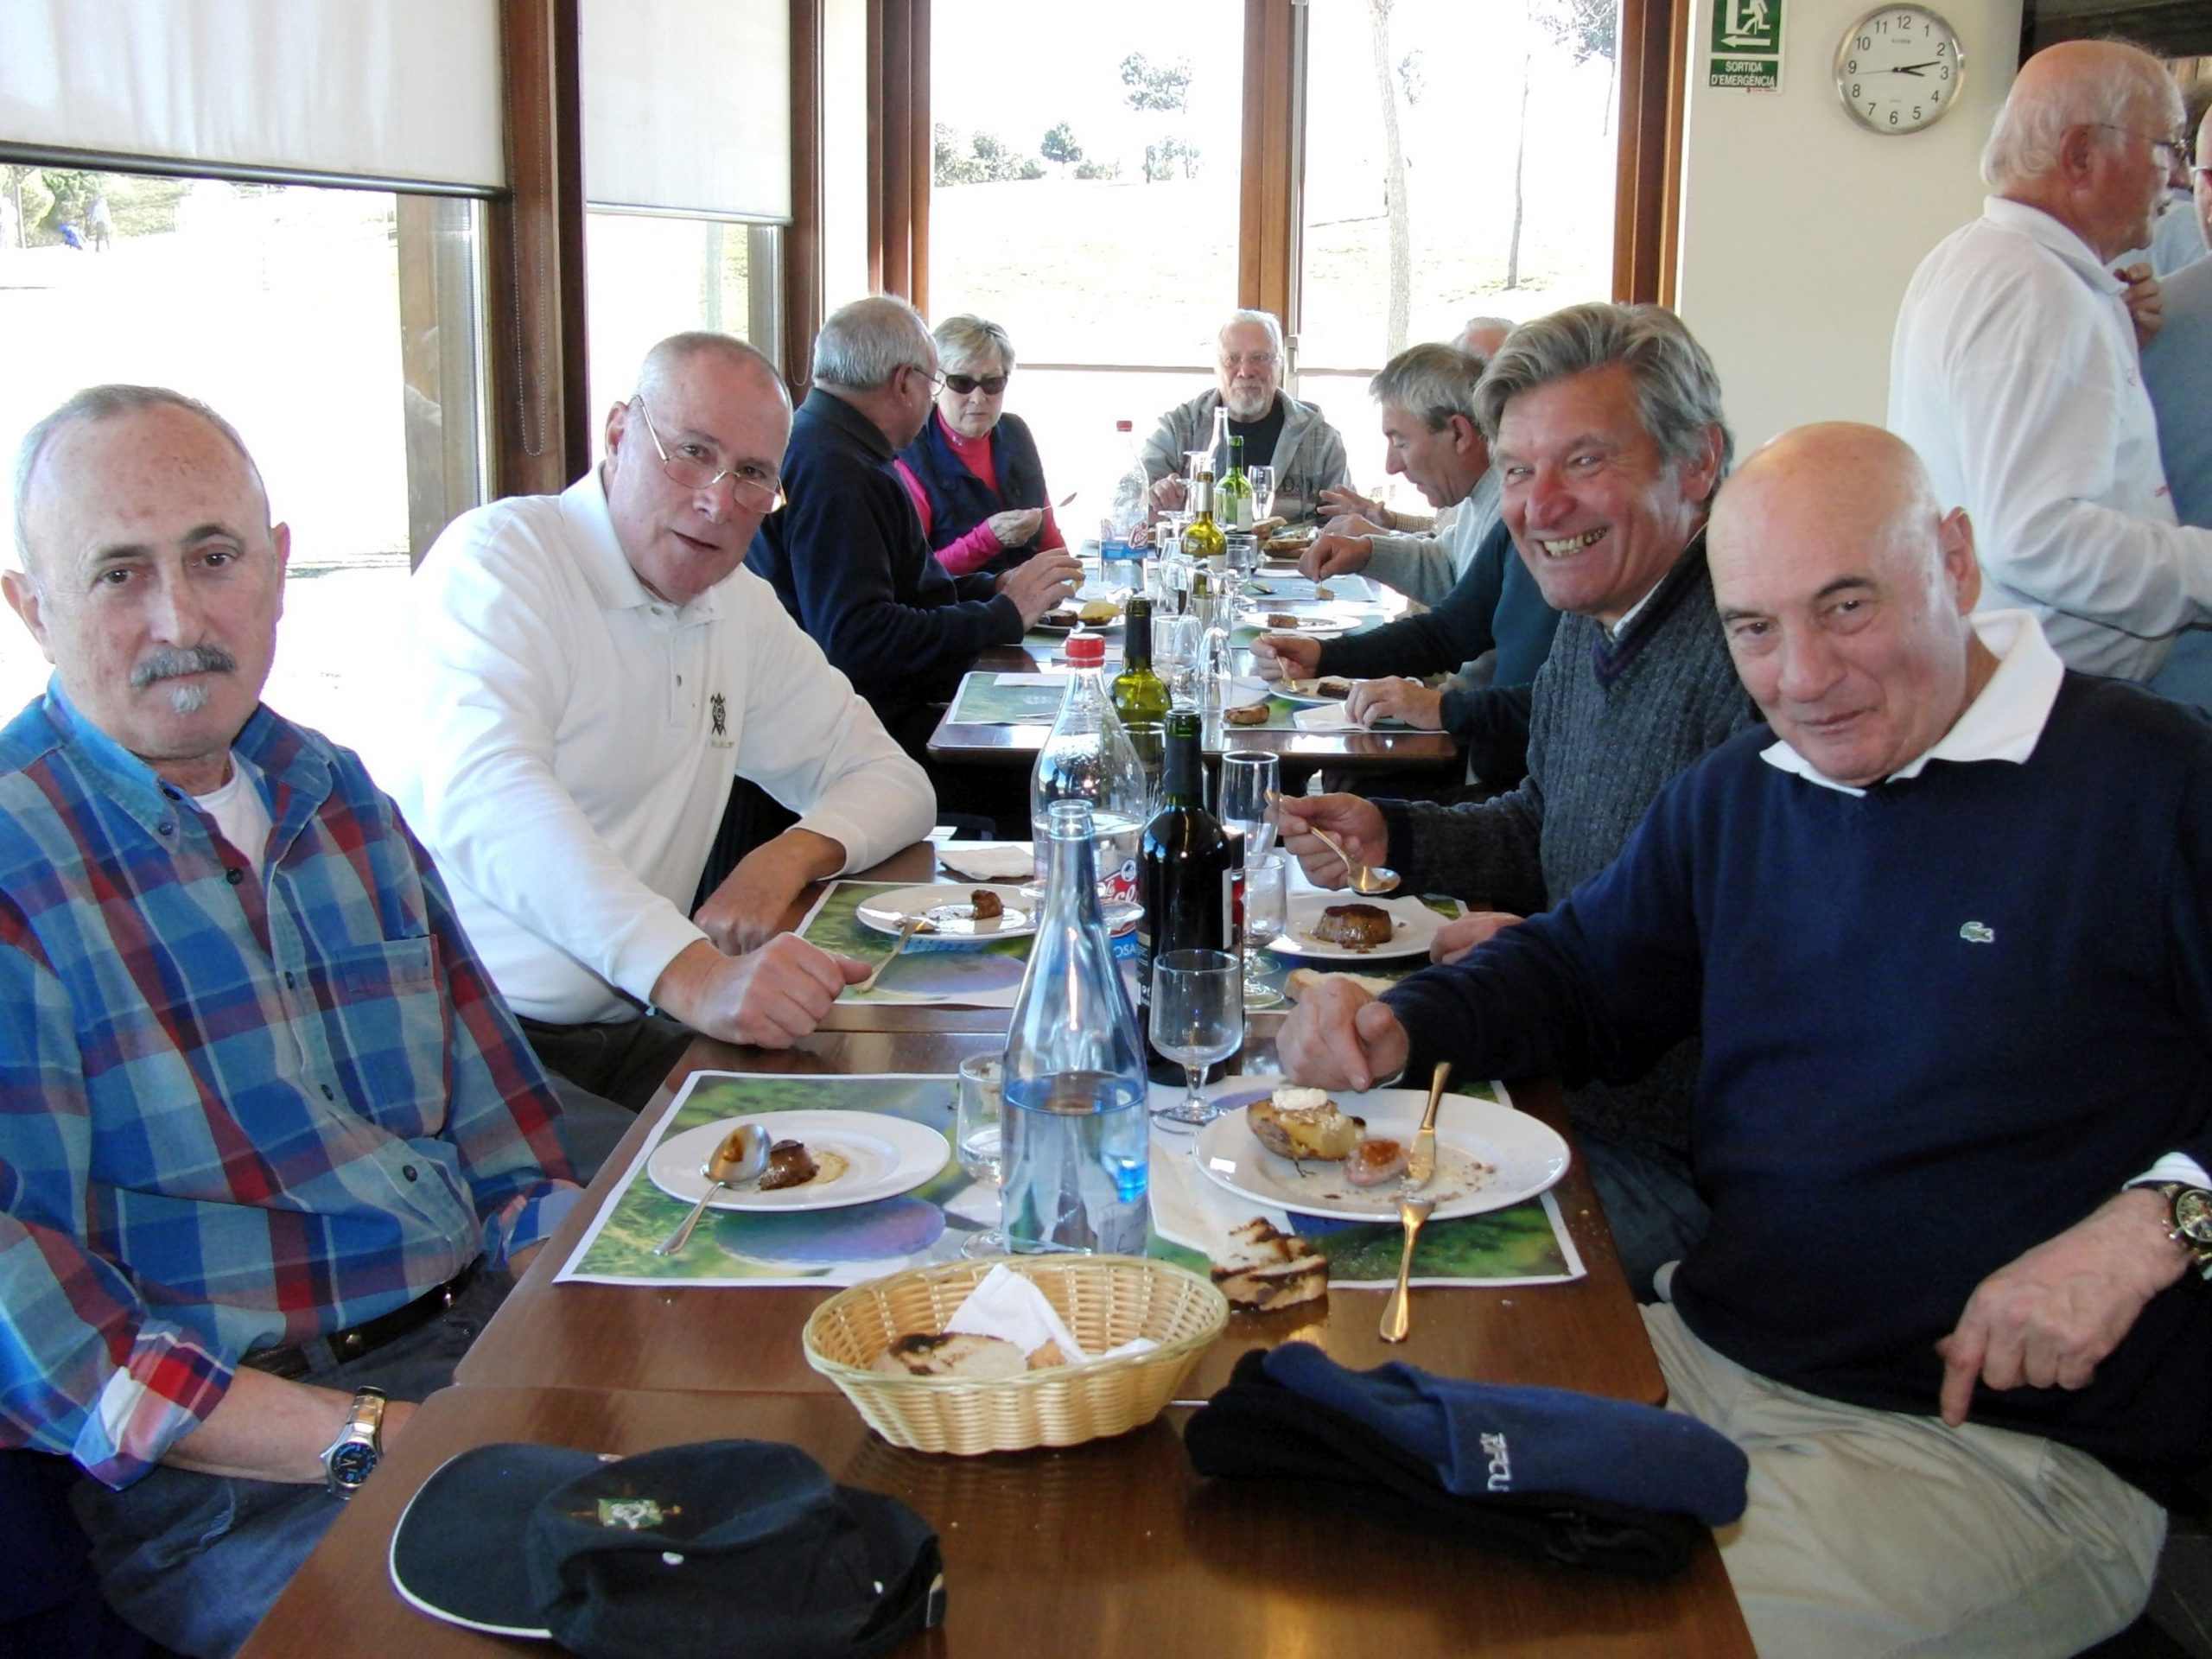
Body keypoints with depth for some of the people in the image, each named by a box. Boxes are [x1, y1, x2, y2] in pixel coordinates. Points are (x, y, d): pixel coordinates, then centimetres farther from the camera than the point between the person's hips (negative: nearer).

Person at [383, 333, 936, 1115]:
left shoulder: (742, 607, 14)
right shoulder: (500, 557, -9)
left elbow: (893, 781, 17)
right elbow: (485, 800, -26)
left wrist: (786, 858, -8)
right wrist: (692, 974, -41)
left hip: (626, 1035, 7)